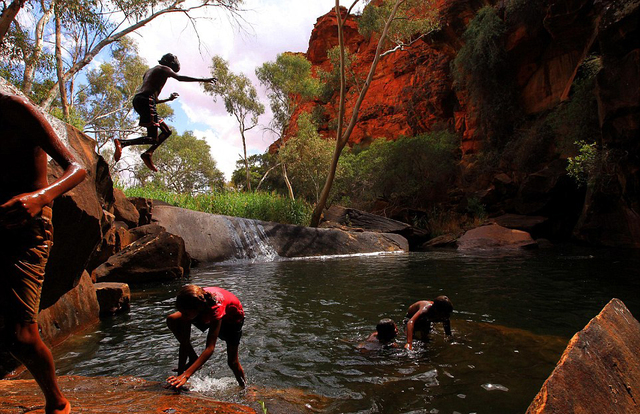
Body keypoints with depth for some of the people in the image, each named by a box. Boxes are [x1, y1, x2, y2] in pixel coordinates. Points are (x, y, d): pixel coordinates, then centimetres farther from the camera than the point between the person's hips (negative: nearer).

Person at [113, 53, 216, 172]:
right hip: (146, 100, -9)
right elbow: (179, 78, -11)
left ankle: (148, 153, -2)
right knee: (153, 139, -14)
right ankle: (122, 142, -25)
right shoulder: (164, 69, 10)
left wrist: (168, 99, 43)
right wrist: (203, 80, -11)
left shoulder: (150, 71, 35)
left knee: (167, 131, 13)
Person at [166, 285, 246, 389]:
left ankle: (244, 388, 30)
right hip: (206, 315, 4)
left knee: (232, 362, 0)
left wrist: (186, 375, -55)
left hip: (232, 317, -4)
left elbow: (210, 348, -48)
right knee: (172, 320, -17)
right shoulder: (190, 306, -34)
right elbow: (185, 343, -26)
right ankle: (193, 359, -3)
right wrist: (179, 374, -27)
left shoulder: (216, 307, -46)